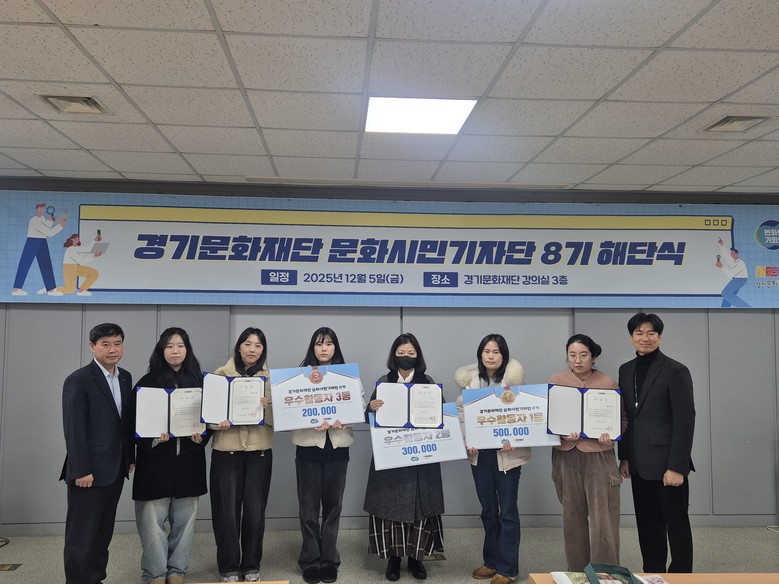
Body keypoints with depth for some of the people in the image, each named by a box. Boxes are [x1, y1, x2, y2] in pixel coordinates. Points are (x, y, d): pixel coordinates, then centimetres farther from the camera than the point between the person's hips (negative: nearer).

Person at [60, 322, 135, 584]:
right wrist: (80, 470, -17)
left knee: (103, 533, 14)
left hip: (114, 469, 7)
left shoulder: (125, 377, 9)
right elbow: (73, 428, -15)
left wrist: (130, 457, 10)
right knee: (81, 536, 4)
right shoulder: (78, 380, -11)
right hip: (89, 471, -7)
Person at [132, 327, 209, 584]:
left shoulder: (199, 381, 5)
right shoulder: (148, 381, 0)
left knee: (184, 518, 9)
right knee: (153, 519, 1)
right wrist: (153, 438, -17)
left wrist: (201, 437, -10)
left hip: (188, 459, 2)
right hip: (155, 459, -2)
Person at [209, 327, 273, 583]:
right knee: (228, 510, 2)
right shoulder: (221, 374, 2)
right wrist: (218, 422, -20)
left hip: (259, 451, 1)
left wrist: (268, 406, -20)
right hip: (227, 450, -1)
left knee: (255, 510, 4)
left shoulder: (271, 377, 5)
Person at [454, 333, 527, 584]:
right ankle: (491, 561, 31)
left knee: (507, 512, 3)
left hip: (506, 453, -4)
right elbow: (461, 412, 6)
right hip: (479, 454, 4)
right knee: (488, 510, 16)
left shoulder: (513, 378, -8)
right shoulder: (470, 380, 3)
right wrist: (467, 440, -7)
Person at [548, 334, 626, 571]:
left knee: (603, 518, -3)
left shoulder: (608, 383, -2)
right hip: (566, 455, 2)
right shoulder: (556, 381, 3)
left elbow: (622, 418, 4)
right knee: (572, 516, 12)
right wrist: (562, 433, -14)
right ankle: (577, 573, 26)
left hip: (599, 455, -2)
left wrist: (611, 433, -16)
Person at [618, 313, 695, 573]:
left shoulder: (675, 371, -9)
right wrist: (624, 458, 10)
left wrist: (677, 467, -16)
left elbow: (685, 421, -13)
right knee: (648, 525, 13)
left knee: (676, 525, 6)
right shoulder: (626, 370, 9)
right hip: (640, 464, 6)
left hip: (666, 464, -5)